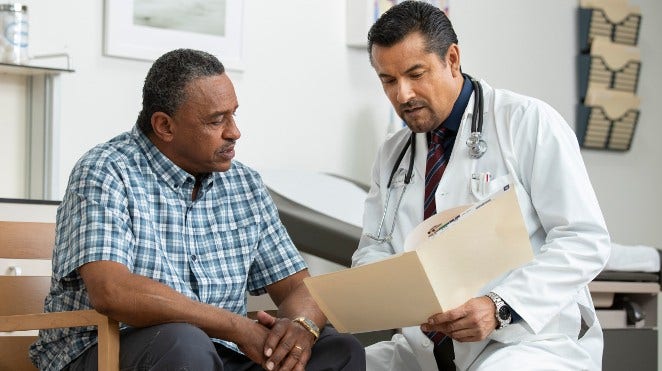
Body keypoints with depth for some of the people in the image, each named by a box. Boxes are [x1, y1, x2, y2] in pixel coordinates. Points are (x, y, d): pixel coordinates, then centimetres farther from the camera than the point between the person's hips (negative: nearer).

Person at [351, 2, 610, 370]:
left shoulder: (529, 122, -4)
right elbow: (372, 250, 13)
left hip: (530, 337, -5)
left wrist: (499, 307, -23)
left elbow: (585, 241, -9)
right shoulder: (392, 155, 14)